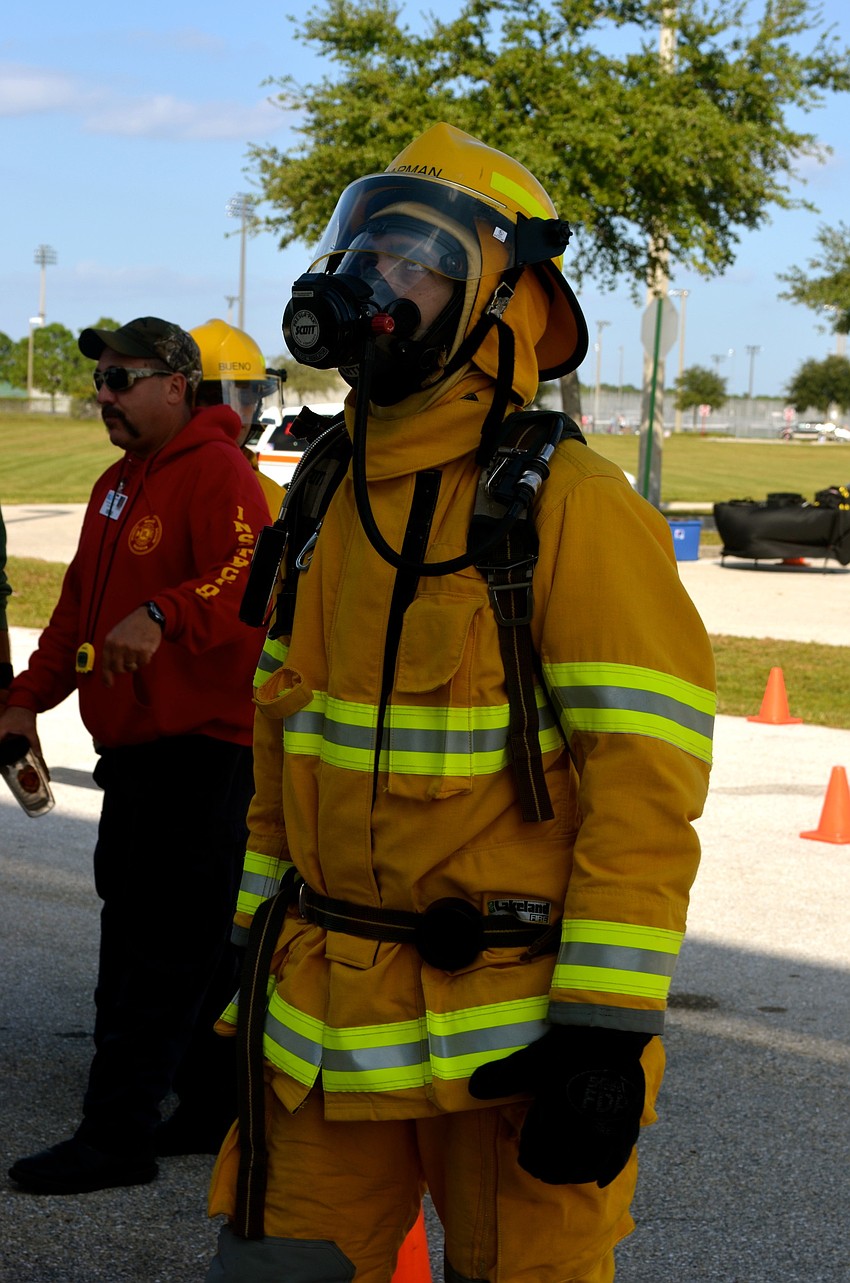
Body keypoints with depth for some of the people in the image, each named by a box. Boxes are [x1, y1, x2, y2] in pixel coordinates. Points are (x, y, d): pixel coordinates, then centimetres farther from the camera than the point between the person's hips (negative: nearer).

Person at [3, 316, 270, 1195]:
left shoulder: (215, 473, -12)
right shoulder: (117, 486, 19)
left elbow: (252, 579, -27)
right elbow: (78, 605, 25)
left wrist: (163, 615, -40)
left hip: (201, 749, -10)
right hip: (133, 749, 10)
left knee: (158, 953, -7)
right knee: (190, 945, 16)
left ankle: (116, 1134, -4)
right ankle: (218, 1106, 26)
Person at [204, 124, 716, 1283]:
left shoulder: (570, 506, -11)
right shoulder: (333, 506, 12)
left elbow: (645, 784, -15)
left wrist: (607, 1028, -18)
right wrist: (257, 960, 18)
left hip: (512, 1038, -6)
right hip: (326, 1023, 6)